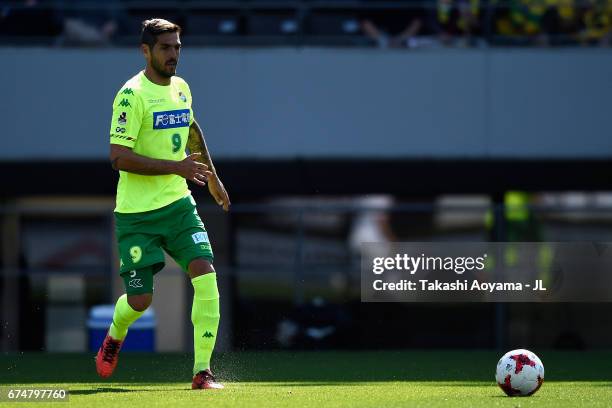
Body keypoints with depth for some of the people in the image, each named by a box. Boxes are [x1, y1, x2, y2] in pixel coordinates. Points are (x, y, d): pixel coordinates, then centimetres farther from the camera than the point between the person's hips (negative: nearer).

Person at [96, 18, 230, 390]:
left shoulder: (181, 88, 7)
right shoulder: (133, 95, -15)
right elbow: (119, 157, -22)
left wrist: (212, 178, 32)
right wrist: (177, 167, -26)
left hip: (178, 204, 5)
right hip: (137, 214, -5)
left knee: (206, 276, -14)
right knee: (140, 300, -1)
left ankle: (203, 371, -11)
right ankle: (115, 337, 36)